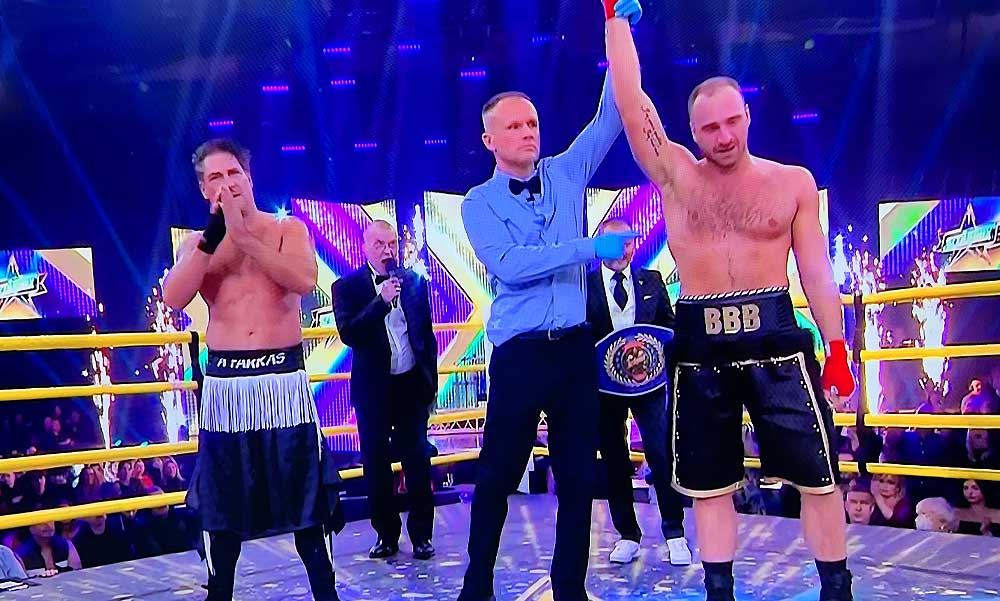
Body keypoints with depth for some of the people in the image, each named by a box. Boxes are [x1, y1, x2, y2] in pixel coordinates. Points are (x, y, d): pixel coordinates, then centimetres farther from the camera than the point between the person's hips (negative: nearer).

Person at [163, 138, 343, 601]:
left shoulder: (288, 229, 5)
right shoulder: (198, 243, 9)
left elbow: (305, 281, -15)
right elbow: (174, 298, -9)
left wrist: (244, 237, -19)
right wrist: (213, 236, -13)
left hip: (284, 380, -1)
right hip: (224, 384, 2)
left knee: (304, 494, 3)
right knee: (221, 502, 8)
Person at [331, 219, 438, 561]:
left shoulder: (414, 282, 4)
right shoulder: (347, 287, -3)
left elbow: (427, 334, 10)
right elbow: (348, 334, -17)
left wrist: (431, 382, 9)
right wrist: (381, 300, -26)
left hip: (412, 384, 1)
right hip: (373, 389, -1)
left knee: (418, 462, 3)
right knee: (376, 466, 6)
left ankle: (421, 534, 14)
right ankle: (386, 535, 20)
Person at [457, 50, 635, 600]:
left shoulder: (567, 174, 10)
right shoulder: (479, 203, 0)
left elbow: (609, 119, 4)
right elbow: (510, 265, -16)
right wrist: (591, 247, -21)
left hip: (575, 347, 3)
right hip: (518, 353, -3)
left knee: (579, 477, 8)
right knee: (497, 477, 5)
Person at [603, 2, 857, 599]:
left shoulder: (794, 182, 6)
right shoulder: (676, 176, 6)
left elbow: (817, 271, 6)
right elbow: (630, 97, 1)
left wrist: (838, 348, -1)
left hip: (776, 337, -1)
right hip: (700, 345, 1)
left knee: (818, 475, 1)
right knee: (709, 483, 8)